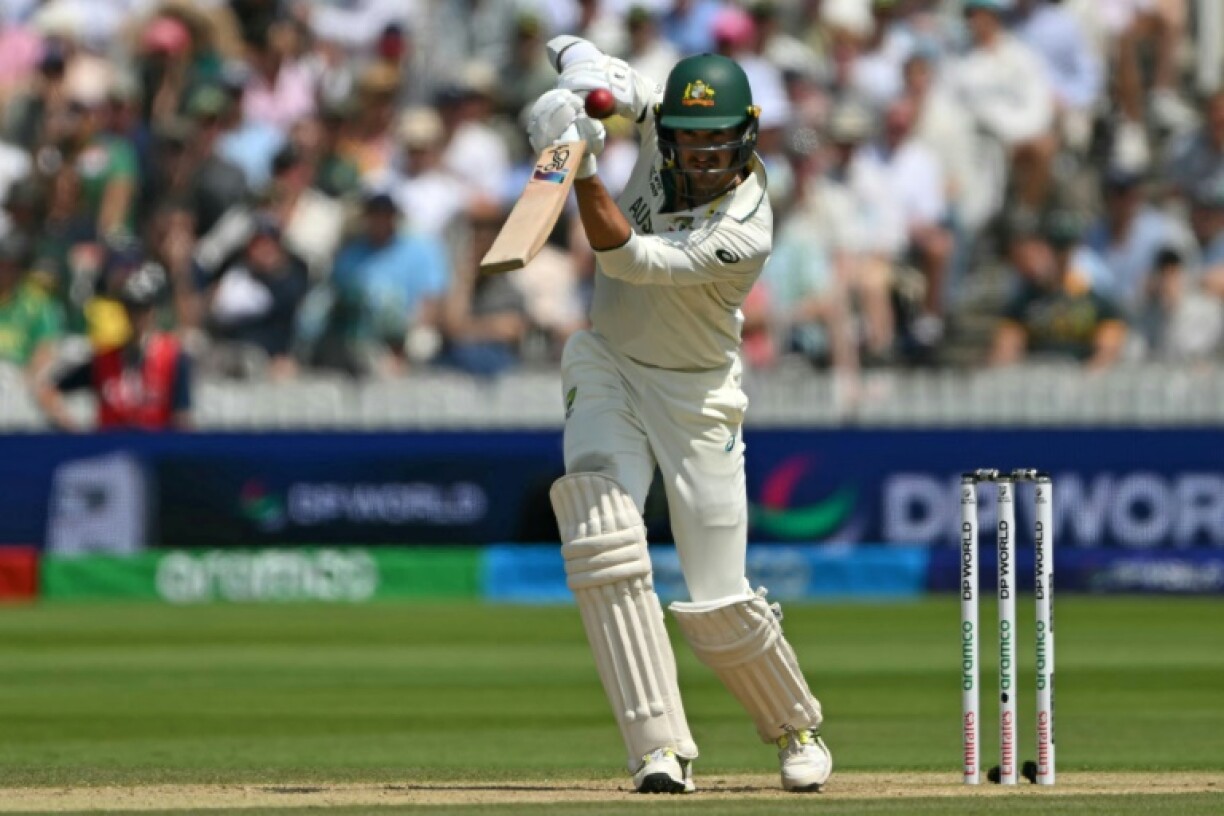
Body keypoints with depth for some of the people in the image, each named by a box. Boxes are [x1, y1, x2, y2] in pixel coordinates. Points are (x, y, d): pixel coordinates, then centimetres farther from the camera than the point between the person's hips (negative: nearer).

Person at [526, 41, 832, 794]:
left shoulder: (745, 232, -26)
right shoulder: (658, 116, -10)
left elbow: (626, 256, -34)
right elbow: (575, 53, 1)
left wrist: (583, 167, -45)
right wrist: (584, 74, -23)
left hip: (696, 398, -4)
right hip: (610, 369, 4)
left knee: (719, 604, -2)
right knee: (604, 546, -21)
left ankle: (797, 727, 28)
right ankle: (662, 751, -21)